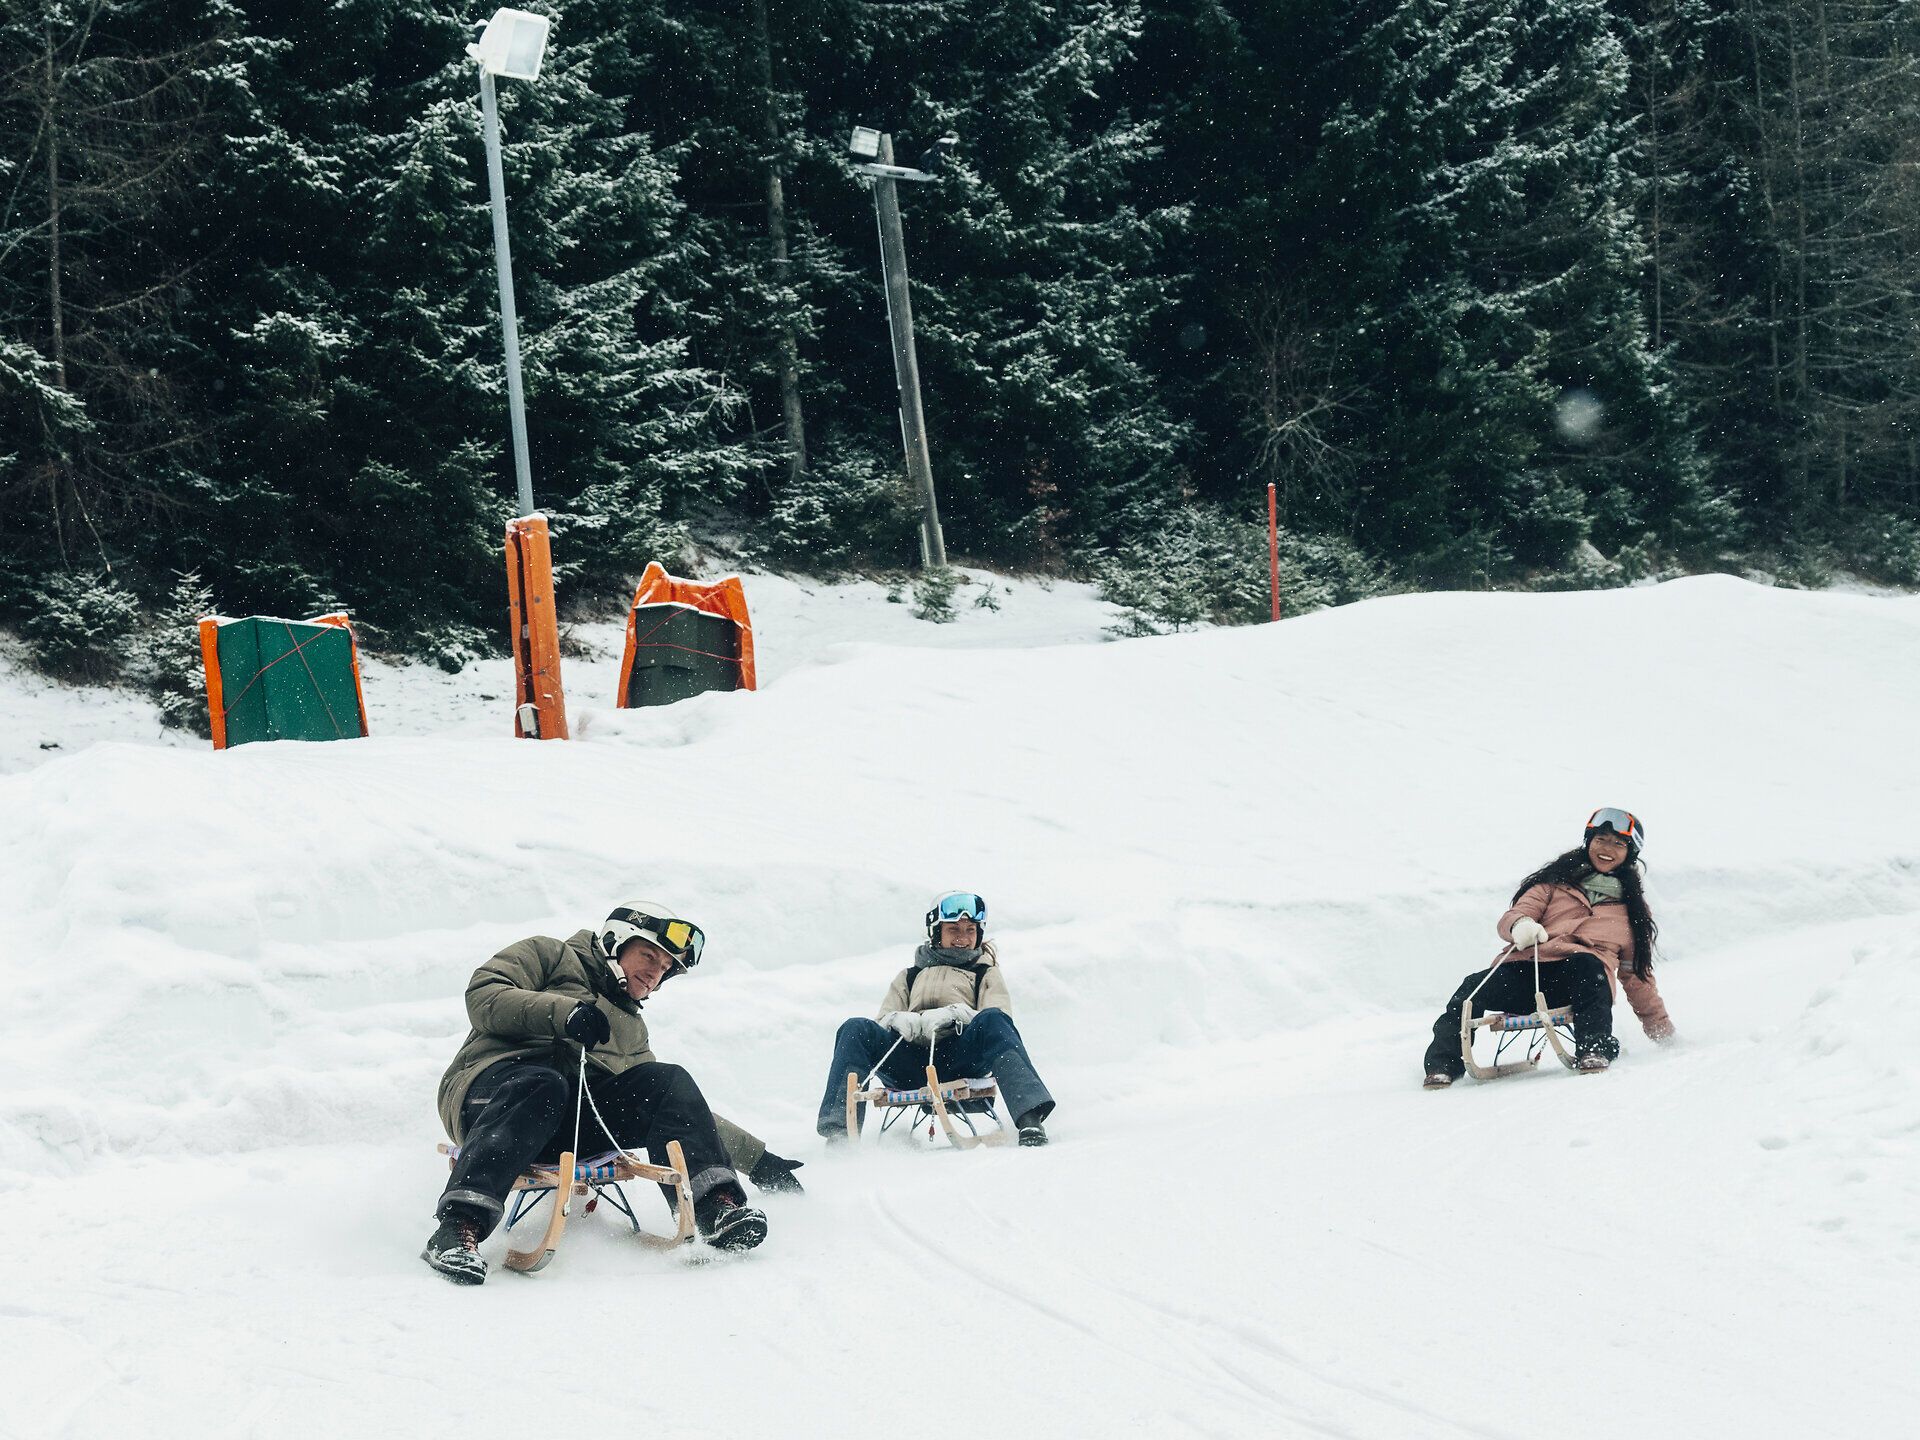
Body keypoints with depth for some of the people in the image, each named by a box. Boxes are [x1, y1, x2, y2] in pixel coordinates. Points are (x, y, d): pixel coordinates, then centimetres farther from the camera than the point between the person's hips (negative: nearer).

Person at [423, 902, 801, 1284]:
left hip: (570, 1127, 5)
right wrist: (563, 1012, -12)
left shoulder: (631, 1030, 36)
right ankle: (460, 1227, -53)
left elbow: (684, 1111, 35)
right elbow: (483, 995, 1)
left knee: (669, 1081, -15)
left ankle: (717, 1208, -30)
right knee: (542, 1085, -40)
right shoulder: (550, 956, 19)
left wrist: (756, 1157, 26)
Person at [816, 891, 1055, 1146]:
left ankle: (1029, 1119, -49)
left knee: (991, 1020, -33)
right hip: (911, 1064, 2)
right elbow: (884, 1021, 19)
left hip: (960, 1060, -2)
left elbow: (999, 1021, 6)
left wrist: (954, 1015, -13)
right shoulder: (910, 976, 34)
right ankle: (839, 1129, -35)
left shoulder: (985, 974, 27)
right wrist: (898, 1020, -7)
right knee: (856, 1029, -23)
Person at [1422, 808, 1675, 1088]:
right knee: (1474, 987, -29)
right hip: (1526, 970, 1)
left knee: (1587, 963, -37)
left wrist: (1662, 1028, 27)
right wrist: (1520, 925, -14)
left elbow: (1637, 974, 31)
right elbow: (1511, 918, 12)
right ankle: (1443, 1064, -26)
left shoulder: (1631, 908, 28)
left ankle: (1594, 1050, -39)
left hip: (1581, 981, -1)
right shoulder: (1557, 882, 25)